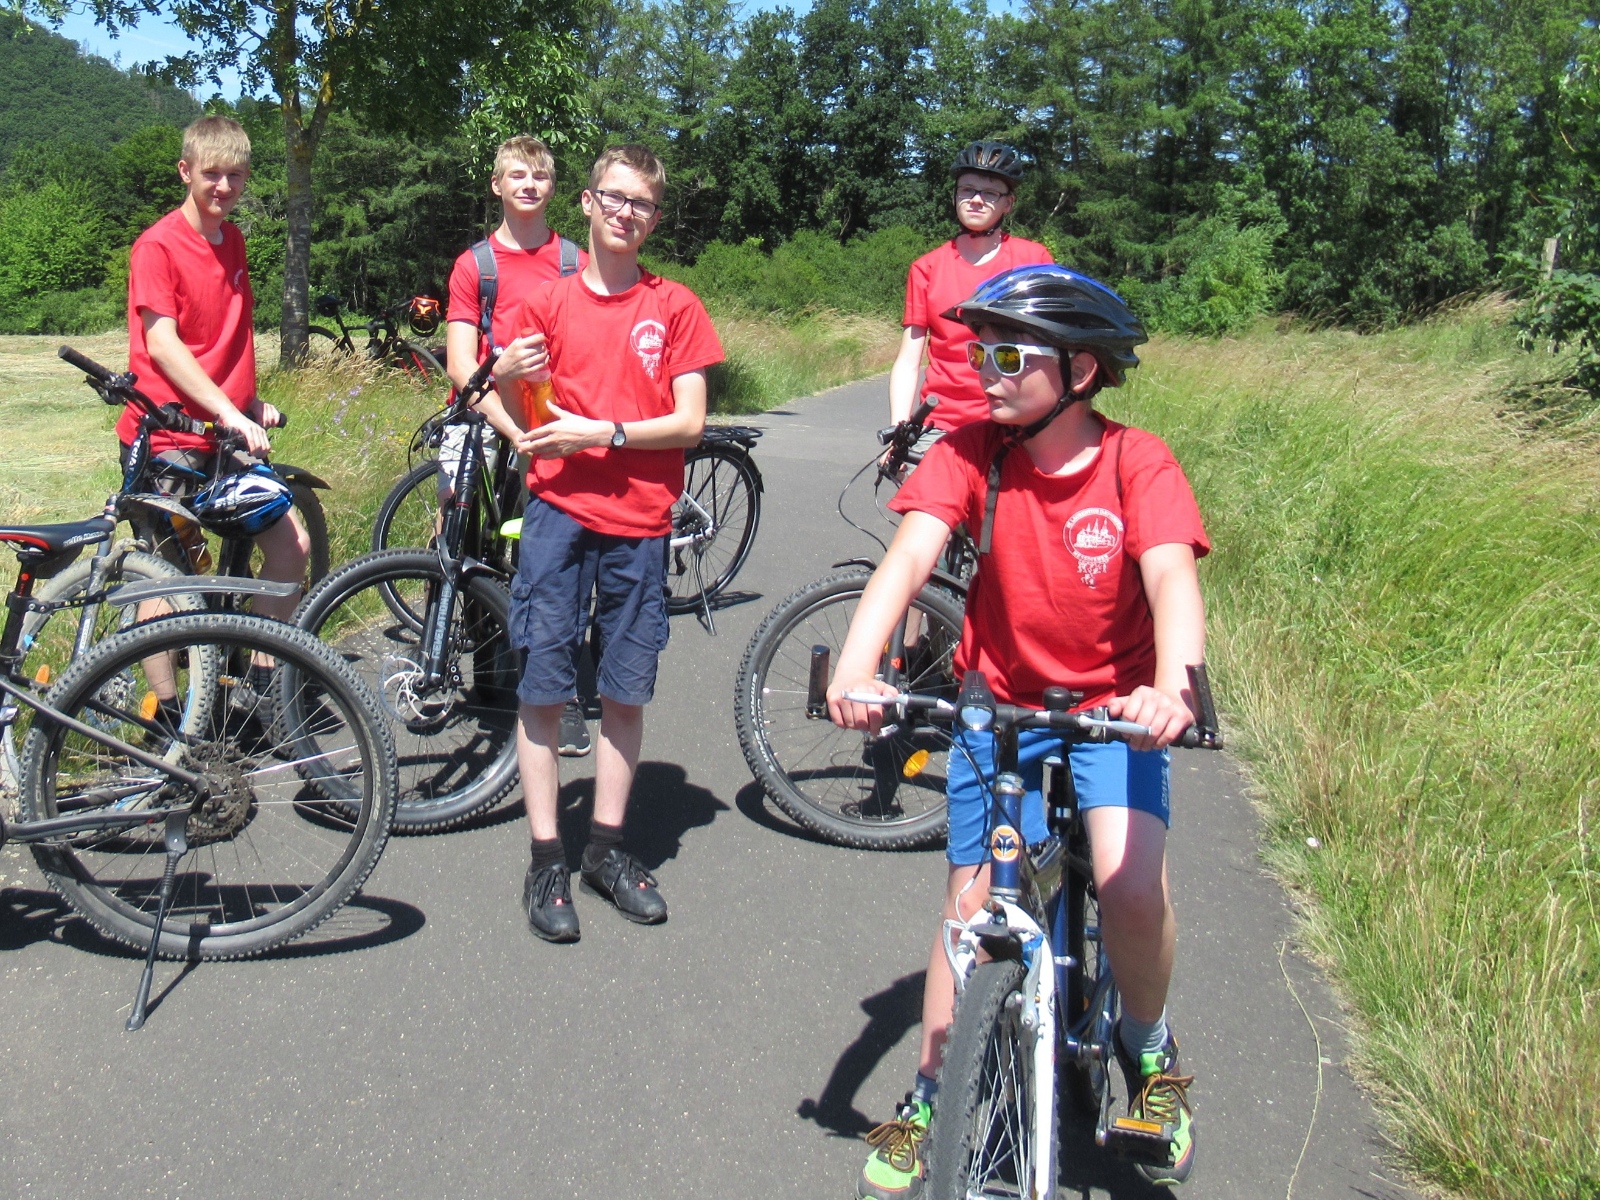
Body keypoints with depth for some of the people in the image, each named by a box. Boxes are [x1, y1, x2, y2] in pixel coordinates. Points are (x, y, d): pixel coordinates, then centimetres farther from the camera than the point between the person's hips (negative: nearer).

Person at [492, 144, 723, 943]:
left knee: (626, 692, 6)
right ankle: (545, 860, 6)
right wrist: (506, 379, -14)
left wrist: (602, 433, -14)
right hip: (558, 511, 0)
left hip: (638, 522, 0)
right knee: (542, 688, -2)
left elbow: (690, 421, -2)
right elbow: (527, 419, 8)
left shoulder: (675, 307, 6)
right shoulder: (547, 303, 8)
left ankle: (607, 847, 20)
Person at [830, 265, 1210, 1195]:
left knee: (1133, 883, -22)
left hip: (1114, 707, -1)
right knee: (972, 906, 2)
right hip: (998, 705, 2)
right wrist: (856, 667, -43)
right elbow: (910, 555, -25)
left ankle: (1148, 1046, 10)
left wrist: (1174, 686, -50)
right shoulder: (971, 454, -11)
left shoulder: (1138, 464, -14)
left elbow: (1172, 577, -29)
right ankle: (932, 1099, 23)